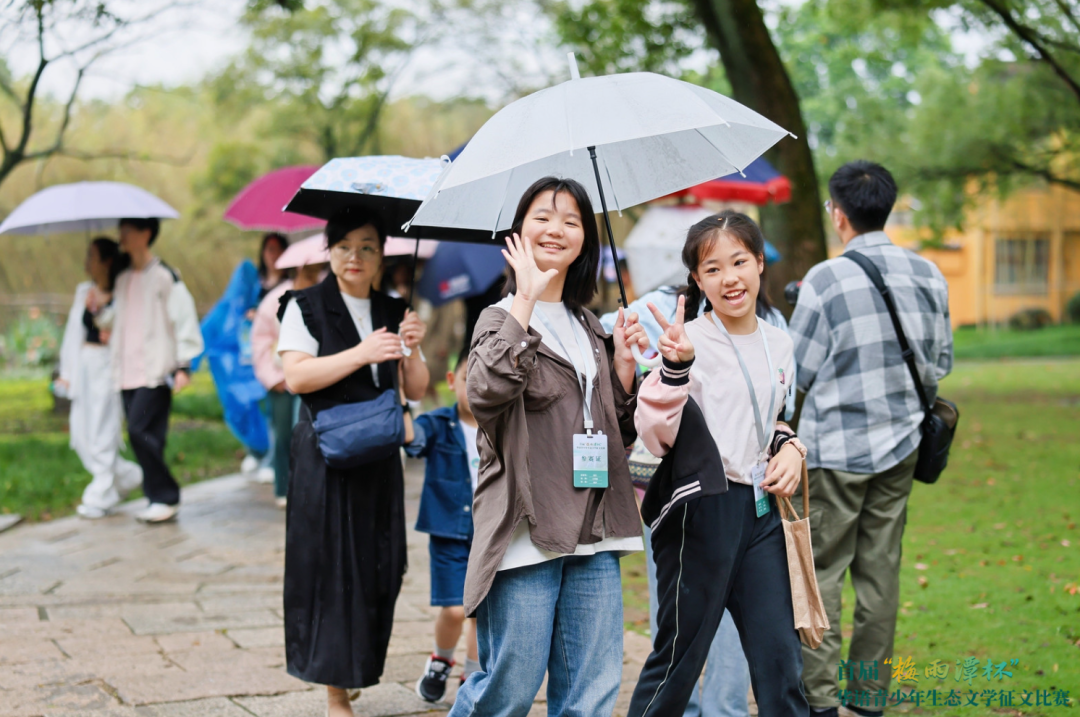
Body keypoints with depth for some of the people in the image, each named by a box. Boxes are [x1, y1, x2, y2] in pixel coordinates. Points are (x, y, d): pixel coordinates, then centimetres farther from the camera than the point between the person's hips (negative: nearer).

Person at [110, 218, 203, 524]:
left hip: (156, 372, -7)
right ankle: (157, 498, 10)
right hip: (128, 373, 7)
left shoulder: (165, 276, -5)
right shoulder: (123, 279, 16)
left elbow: (185, 320, -7)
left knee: (141, 431, -15)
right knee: (140, 435, 4)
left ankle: (165, 497, -6)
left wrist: (183, 366, -11)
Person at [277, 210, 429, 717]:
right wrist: (362, 354, -21)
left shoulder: (393, 312, 12)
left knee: (378, 569, 5)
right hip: (326, 459, -5)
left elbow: (416, 391, 10)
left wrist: (411, 351, -10)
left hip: (379, 457, 5)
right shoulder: (306, 307, -1)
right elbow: (296, 376, -14)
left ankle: (354, 670, 23)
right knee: (332, 570, -5)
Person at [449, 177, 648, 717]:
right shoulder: (502, 318, -1)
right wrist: (526, 299, -20)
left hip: (594, 535, 6)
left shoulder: (589, 327, 18)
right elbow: (485, 392, -24)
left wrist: (623, 364, 4)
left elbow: (622, 432, 20)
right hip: (526, 531, -6)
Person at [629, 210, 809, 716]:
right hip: (700, 507, -6)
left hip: (760, 505, 6)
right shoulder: (689, 341, -10)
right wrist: (675, 367, -32)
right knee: (678, 657, 2)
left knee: (780, 656, 8)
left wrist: (789, 448, 5)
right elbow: (657, 436, -18)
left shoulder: (778, 343, 10)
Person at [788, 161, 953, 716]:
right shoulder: (928, 276, 1)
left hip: (834, 449, -5)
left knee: (820, 572, 3)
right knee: (881, 572, 11)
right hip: (900, 444, 5)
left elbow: (796, 374, -8)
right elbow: (940, 363, 9)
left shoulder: (825, 281, -14)